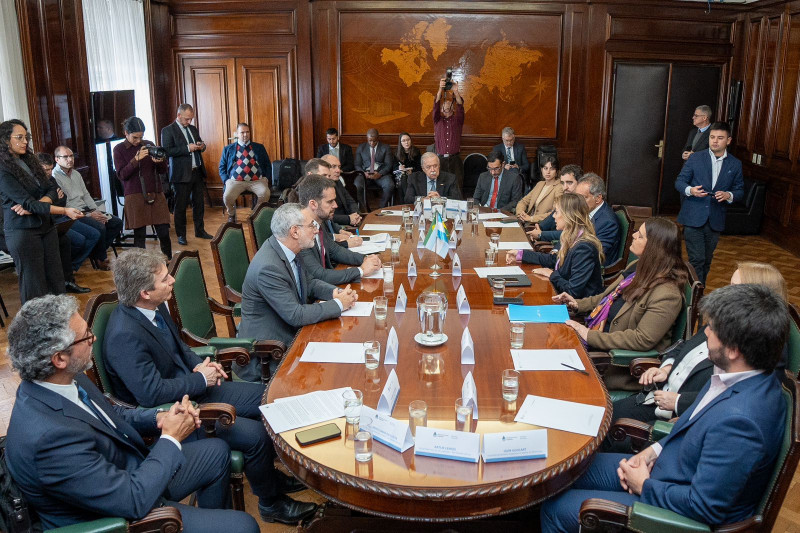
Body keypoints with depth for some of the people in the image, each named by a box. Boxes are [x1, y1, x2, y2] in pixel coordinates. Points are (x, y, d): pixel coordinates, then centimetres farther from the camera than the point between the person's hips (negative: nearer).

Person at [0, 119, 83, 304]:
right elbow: (27, 202, -18)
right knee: (35, 286, 0)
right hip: (23, 232, -7)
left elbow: (52, 190, 5)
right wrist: (65, 211, -25)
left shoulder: (29, 161, 10)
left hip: (46, 226, 7)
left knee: (56, 279, 8)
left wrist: (32, 205, -15)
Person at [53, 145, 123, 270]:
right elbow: (63, 204, -17)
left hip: (86, 210, 9)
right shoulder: (55, 177, -11)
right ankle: (101, 260, -10)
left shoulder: (76, 174, 17)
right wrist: (88, 215, -18)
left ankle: (100, 250, 2)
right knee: (100, 227, -29)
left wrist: (96, 211, 0)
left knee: (117, 223, -2)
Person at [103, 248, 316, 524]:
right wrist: (201, 379, -20)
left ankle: (272, 473, 27)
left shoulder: (156, 306, -4)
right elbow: (152, 393, -31)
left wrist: (200, 364, -4)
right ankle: (271, 503, 10)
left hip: (194, 387, 9)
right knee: (255, 435, -17)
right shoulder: (125, 335, -30)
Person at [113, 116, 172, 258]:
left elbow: (163, 170, 12)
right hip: (135, 196, -3)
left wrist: (159, 161, -12)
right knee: (139, 235, -3)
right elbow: (122, 174, -7)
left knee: (164, 233, 0)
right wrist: (136, 159, -20)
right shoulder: (119, 149, 3)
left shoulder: (149, 145, 10)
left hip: (156, 194, 3)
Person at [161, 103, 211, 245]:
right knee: (181, 206, 1)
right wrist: (187, 148, -20)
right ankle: (181, 235, 11)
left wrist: (201, 146, 0)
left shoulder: (193, 129, 15)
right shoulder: (168, 131, -5)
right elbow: (167, 151, -15)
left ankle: (200, 230, 25)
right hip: (182, 174, -6)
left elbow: (200, 146, 24)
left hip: (197, 171, 6)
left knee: (199, 203, 12)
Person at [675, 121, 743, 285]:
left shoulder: (735, 164, 6)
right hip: (693, 219, -3)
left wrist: (729, 195, -13)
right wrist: (690, 190, -19)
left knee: (707, 261, 12)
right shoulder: (695, 158, 0)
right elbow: (679, 181, 2)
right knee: (696, 259, -9)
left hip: (715, 221, 3)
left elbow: (739, 190, 10)